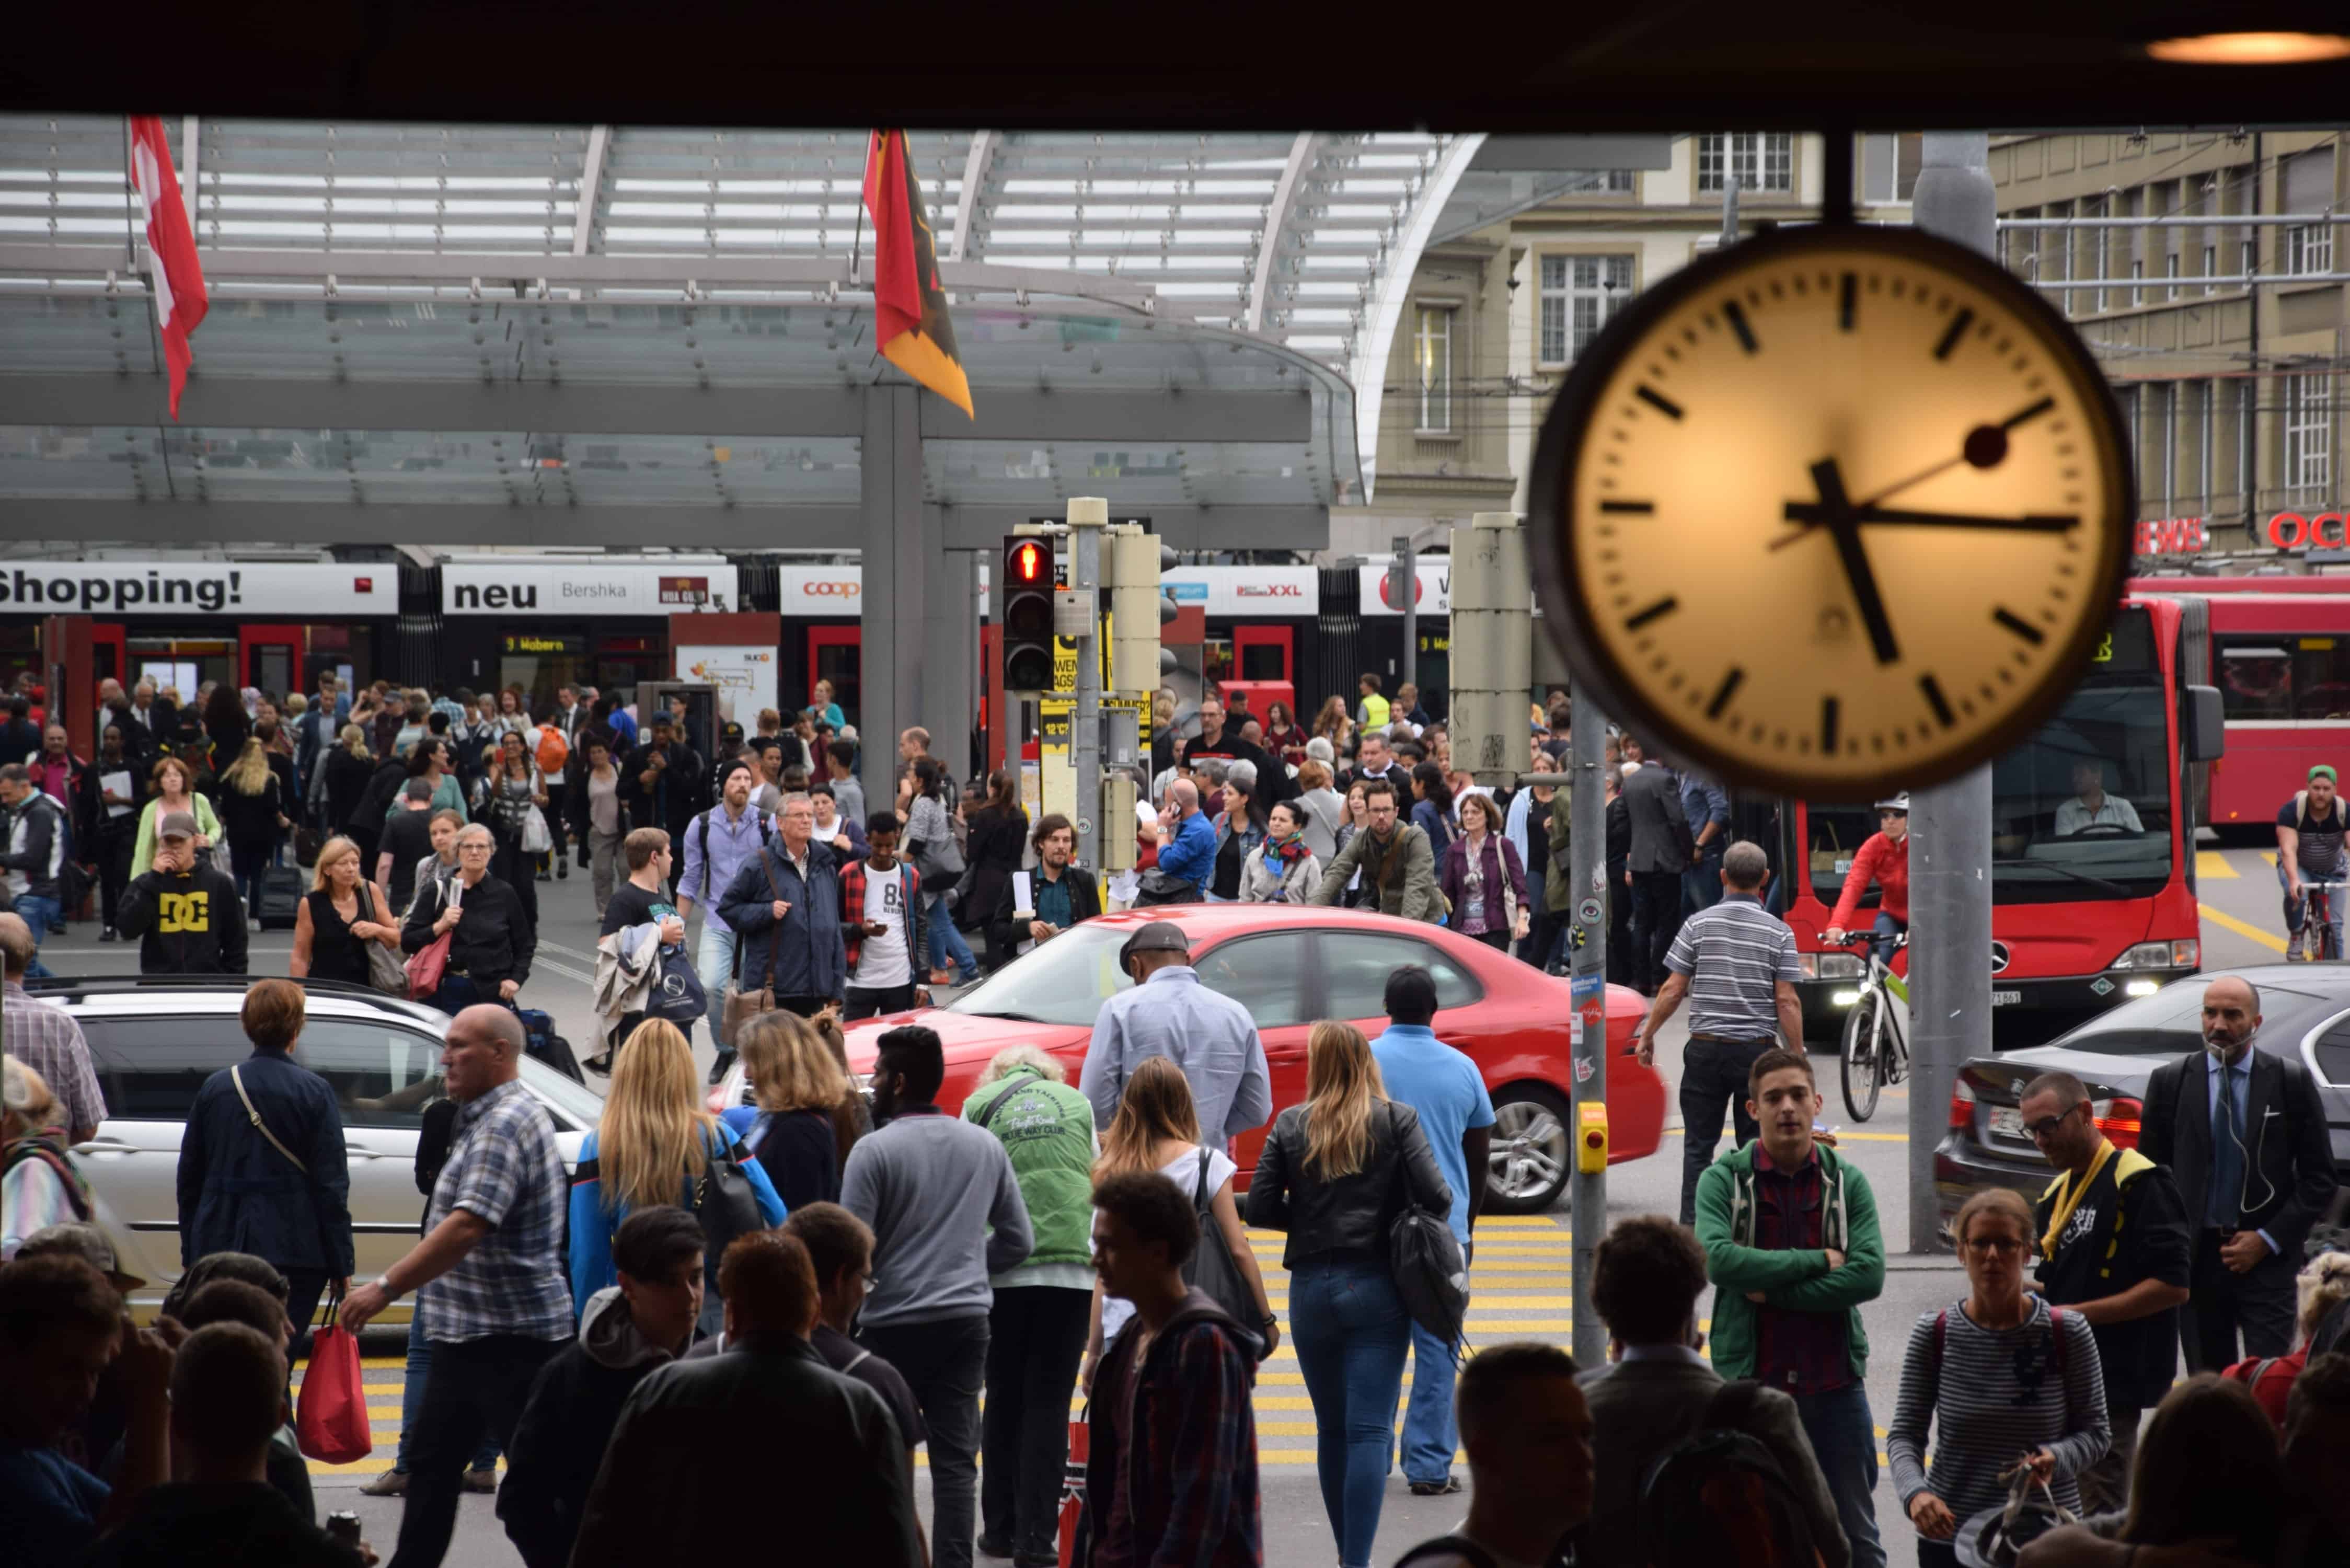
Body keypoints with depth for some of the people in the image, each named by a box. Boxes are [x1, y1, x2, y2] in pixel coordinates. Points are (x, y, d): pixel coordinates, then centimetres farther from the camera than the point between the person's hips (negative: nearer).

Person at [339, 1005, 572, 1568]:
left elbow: (468, 1226, -29)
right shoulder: (485, 1118, 16)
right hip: (467, 1334, 11)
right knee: (432, 1464, 17)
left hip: (510, 1337, -11)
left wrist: (387, 1287, -28)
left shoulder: (506, 1124, -18)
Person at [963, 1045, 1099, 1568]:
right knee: (1049, 1402, 1)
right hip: (1072, 1264, 0)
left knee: (1005, 1398, 12)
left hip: (1005, 1267, 0)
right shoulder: (1078, 1104, 13)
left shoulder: (981, 1105, 9)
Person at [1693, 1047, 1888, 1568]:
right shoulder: (1722, 1181, -2)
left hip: (1834, 1383, 1)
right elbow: (1717, 1259, -20)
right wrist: (1818, 1260, -15)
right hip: (1750, 1382, -1)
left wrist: (1773, 1293, -13)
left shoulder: (1848, 1183, 2)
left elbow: (1869, 1275, -10)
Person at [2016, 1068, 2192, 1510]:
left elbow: (2172, 1285, -17)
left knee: (2097, 1521, -10)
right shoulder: (2057, 1193, 19)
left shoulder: (2139, 1183, -10)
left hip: (2112, 1381, -9)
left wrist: (2079, 1313, -18)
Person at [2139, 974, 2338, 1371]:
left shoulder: (2291, 1081, 2)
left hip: (2267, 1260, -2)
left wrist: (2269, 1240, -7)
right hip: (2195, 1258, 2)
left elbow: (2320, 1177, 2)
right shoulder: (2169, 1082, 5)